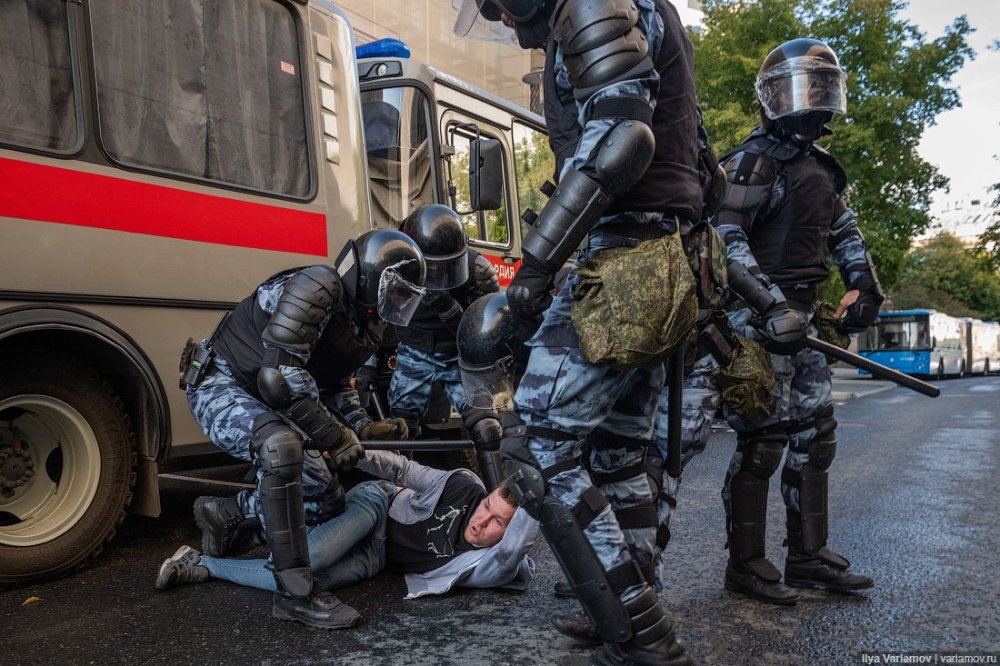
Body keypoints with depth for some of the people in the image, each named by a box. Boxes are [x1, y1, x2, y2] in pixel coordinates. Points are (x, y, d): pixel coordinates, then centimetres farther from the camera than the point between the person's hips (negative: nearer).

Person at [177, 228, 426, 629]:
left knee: (326, 500, 4)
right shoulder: (318, 288, -26)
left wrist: (363, 429, -3)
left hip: (269, 400, 9)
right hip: (220, 384, -9)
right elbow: (281, 377, -33)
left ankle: (224, 514, 27)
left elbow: (333, 385, 14)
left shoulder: (365, 323, 4)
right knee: (282, 446, -38)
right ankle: (294, 592, -29)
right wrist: (335, 437, -26)